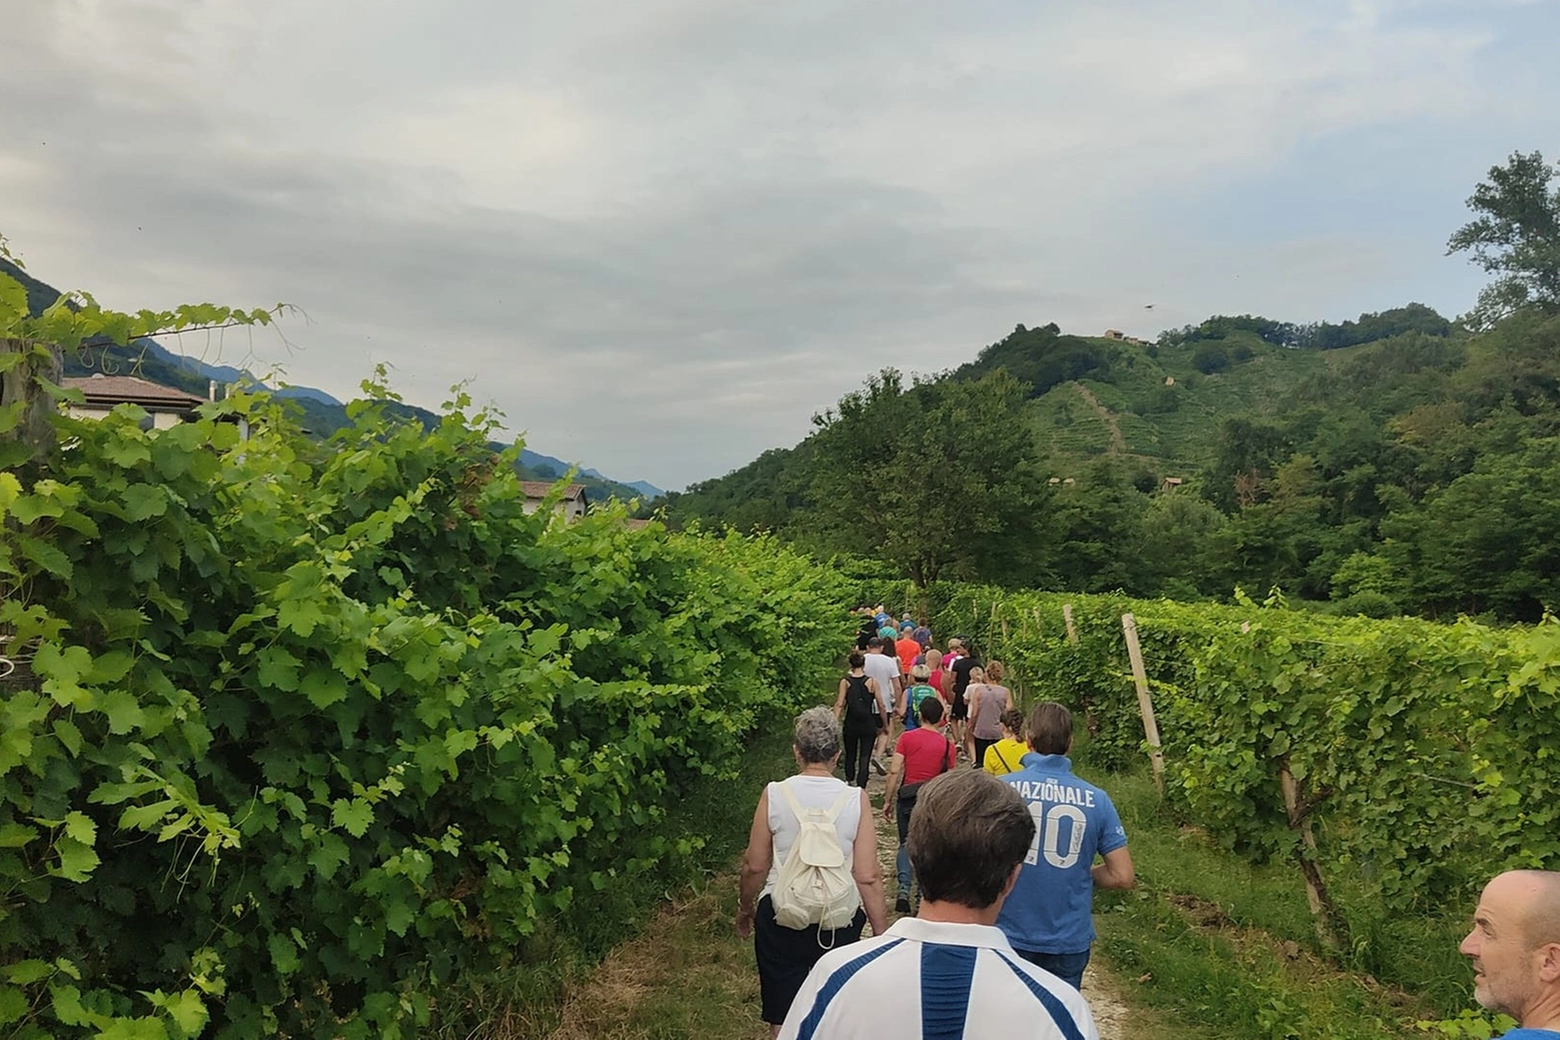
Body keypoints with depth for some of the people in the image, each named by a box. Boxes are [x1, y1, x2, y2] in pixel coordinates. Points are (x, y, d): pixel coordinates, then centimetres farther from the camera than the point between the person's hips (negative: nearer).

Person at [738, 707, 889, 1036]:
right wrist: (882, 934, -1)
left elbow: (755, 866, -4)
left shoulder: (774, 794, -10)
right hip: (838, 920, 1)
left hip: (780, 915, 0)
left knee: (784, 1019, 14)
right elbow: (867, 877, -12)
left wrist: (744, 909, 14)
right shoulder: (855, 800, -11)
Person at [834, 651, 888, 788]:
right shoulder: (872, 682, -8)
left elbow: (839, 704, -12)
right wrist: (885, 725, 6)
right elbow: (881, 706, -5)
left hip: (850, 725, 2)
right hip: (868, 725, -2)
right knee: (864, 758, 1)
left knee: (850, 755, 22)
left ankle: (850, 780, 41)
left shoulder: (845, 682, -6)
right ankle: (860, 787, -7)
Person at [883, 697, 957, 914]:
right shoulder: (947, 744, -1)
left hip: (907, 796, 0)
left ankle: (904, 887, -5)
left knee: (905, 845, 15)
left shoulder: (907, 737, -4)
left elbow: (894, 771, -8)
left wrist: (888, 801, -1)